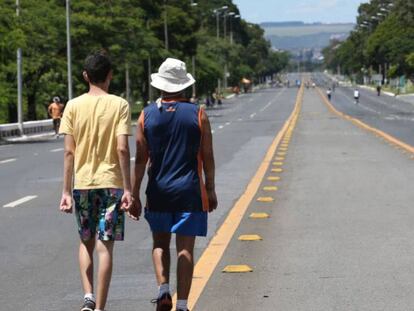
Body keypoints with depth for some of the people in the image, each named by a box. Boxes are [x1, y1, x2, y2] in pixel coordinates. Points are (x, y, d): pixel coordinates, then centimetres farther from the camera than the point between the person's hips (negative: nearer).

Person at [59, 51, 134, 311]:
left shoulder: (73, 106, 0)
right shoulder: (119, 105, -5)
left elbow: (69, 152, -2)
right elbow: (122, 149, -12)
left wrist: (67, 191, 2)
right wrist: (128, 189, -8)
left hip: (82, 183, 2)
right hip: (111, 182, -2)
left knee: (86, 243, 18)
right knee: (105, 247, 1)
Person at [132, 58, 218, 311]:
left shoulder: (147, 115, -1)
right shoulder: (198, 114, -4)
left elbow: (140, 159, -2)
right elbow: (207, 157, -2)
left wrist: (135, 194, 2)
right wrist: (210, 190, 9)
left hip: (158, 192, 2)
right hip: (190, 192, -1)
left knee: (160, 244, 18)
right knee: (185, 249, 2)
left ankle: (163, 288, -1)